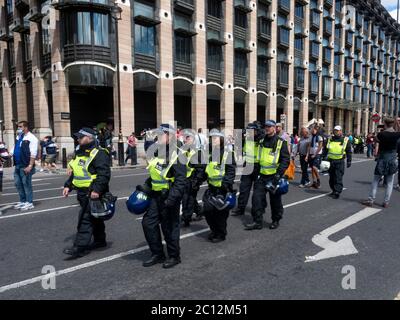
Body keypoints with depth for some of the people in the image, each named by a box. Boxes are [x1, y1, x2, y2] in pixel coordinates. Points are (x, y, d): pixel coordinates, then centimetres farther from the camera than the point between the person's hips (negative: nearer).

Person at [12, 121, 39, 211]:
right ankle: (22, 201, 24)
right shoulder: (18, 137, 15)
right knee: (18, 183, 13)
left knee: (26, 184, -2)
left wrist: (30, 166, -21)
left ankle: (29, 203, 7)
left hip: (25, 166, -8)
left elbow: (33, 154, -16)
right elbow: (14, 149, 23)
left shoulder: (31, 138, -11)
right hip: (17, 165, 8)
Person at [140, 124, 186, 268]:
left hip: (169, 196, -8)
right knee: (148, 222, 10)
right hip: (156, 196, 9)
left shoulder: (176, 156, -16)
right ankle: (157, 254, 26)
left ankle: (174, 256, 25)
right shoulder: (157, 153, 11)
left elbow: (180, 181, -22)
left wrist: (172, 198, -28)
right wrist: (146, 187, 12)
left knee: (170, 227, 4)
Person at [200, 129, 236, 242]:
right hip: (211, 188, 7)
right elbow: (206, 170, 21)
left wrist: (226, 184, -21)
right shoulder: (210, 153, 13)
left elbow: (231, 170, -15)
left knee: (220, 212, 3)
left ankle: (221, 234, 22)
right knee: (207, 210, 8)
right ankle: (214, 230, 29)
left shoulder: (227, 153, -10)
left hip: (222, 189, -7)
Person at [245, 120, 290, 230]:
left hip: (273, 176, -5)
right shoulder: (262, 141, 10)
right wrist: (257, 170, 14)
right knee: (257, 198, -1)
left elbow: (286, 160, -10)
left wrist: (279, 174, -18)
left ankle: (276, 220, 27)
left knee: (275, 200, 9)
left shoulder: (281, 142, -6)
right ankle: (257, 221, 7)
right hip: (262, 176, 5)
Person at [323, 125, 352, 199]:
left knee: (338, 178, -6)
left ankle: (337, 192, -3)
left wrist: (349, 161, 1)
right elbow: (325, 150, 14)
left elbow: (349, 152, 5)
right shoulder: (330, 139, 9)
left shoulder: (345, 140, 1)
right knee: (331, 178, 11)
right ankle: (334, 190, 25)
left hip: (340, 162, -4)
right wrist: (324, 158, 7)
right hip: (330, 161, 4)